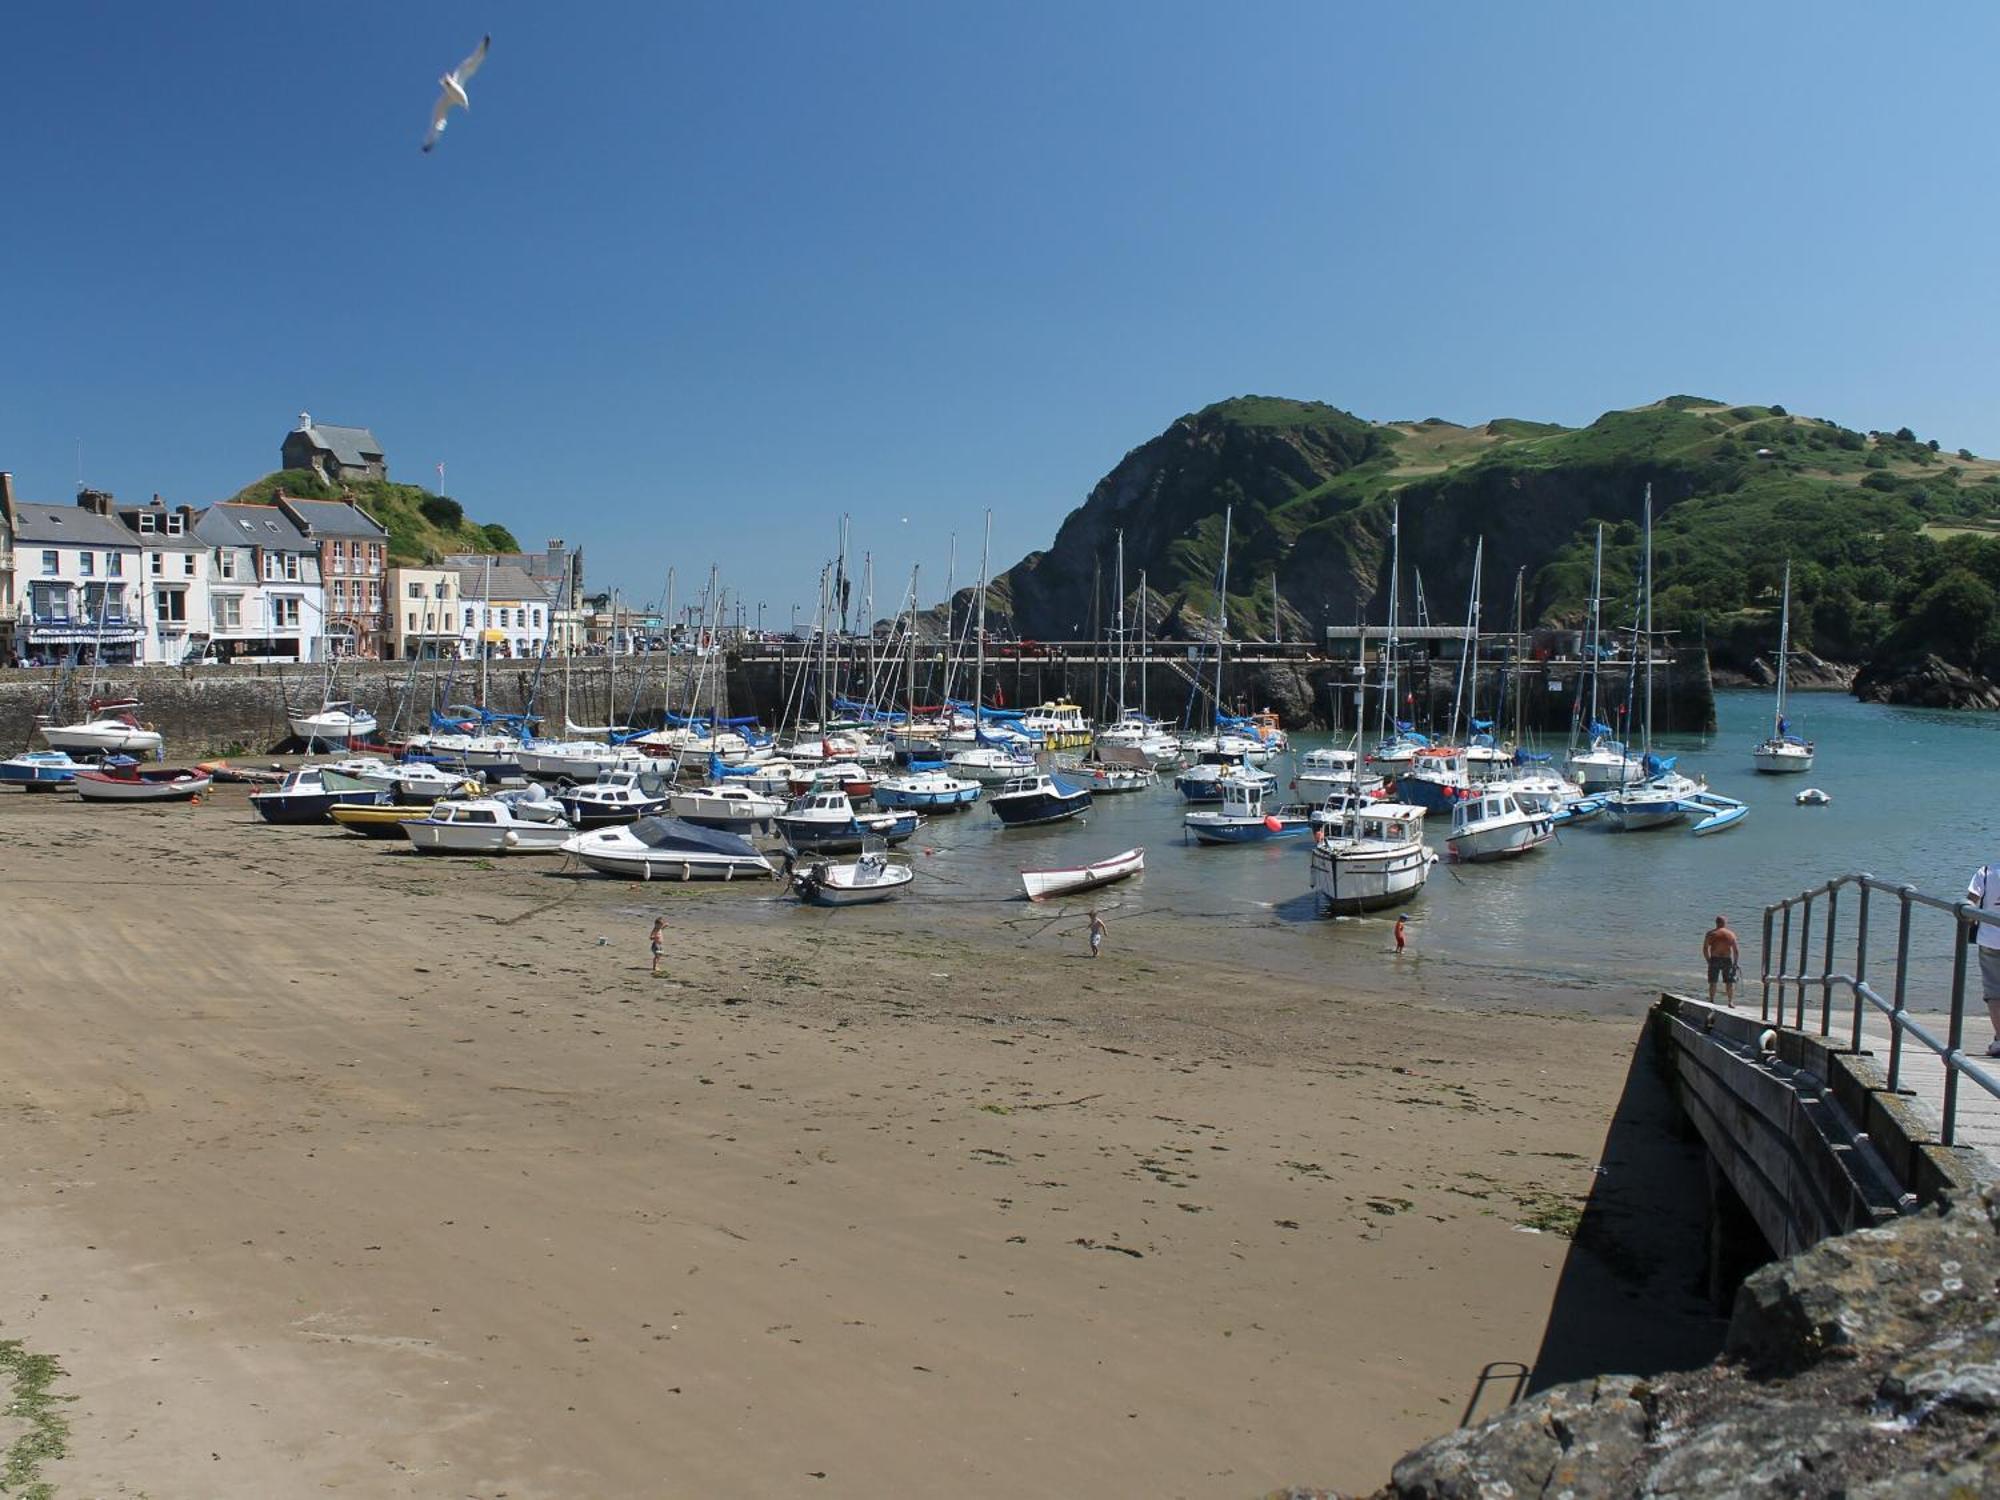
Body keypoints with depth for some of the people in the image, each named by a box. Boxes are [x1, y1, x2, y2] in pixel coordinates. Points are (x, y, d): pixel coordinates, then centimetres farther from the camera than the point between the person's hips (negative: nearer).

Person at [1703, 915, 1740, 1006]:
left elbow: (1705, 949, -2)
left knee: (1713, 982, 7)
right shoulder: (1731, 934, 3)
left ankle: (1711, 1001, 9)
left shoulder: (1710, 933, 2)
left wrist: (1708, 960, 6)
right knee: (1730, 982, 7)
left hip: (1714, 959, 0)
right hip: (1727, 960, 0)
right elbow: (1736, 950, 2)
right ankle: (1731, 1001, 2)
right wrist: (1735, 963, 9)